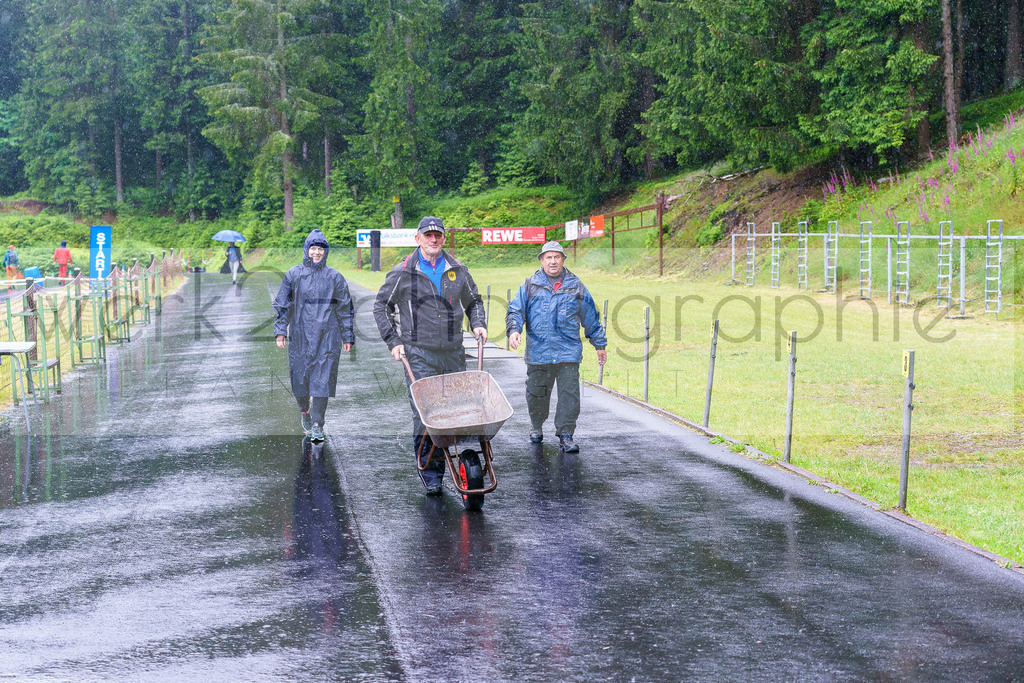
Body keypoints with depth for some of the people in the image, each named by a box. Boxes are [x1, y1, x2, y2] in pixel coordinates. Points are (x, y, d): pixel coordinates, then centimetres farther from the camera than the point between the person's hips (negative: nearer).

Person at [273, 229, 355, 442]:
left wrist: (348, 337, 11)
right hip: (300, 336, 0)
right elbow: (282, 305, 9)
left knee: (322, 380, -6)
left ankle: (317, 425, -2)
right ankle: (304, 411, 31)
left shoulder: (335, 277, 7)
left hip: (327, 337, 0)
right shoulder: (294, 274, 6)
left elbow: (345, 309, 12)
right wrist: (280, 331, 1)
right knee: (300, 377, 3)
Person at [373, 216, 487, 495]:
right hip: (419, 354, -3)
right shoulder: (403, 273, 1)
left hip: (453, 354, 3)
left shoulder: (458, 270, 10)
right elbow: (381, 306, 9)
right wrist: (393, 341, 1)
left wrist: (478, 324, 7)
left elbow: (473, 301, 25)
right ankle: (429, 473, -1)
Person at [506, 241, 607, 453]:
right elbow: (516, 310, 6)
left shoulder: (575, 286, 10)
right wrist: (514, 329, -15)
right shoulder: (530, 286, 8)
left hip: (568, 352, 0)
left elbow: (591, 317, 16)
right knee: (537, 392, 10)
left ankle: (566, 435, 0)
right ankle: (537, 426, 33)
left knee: (569, 393, -7)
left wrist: (600, 345, 18)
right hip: (538, 351, 0)